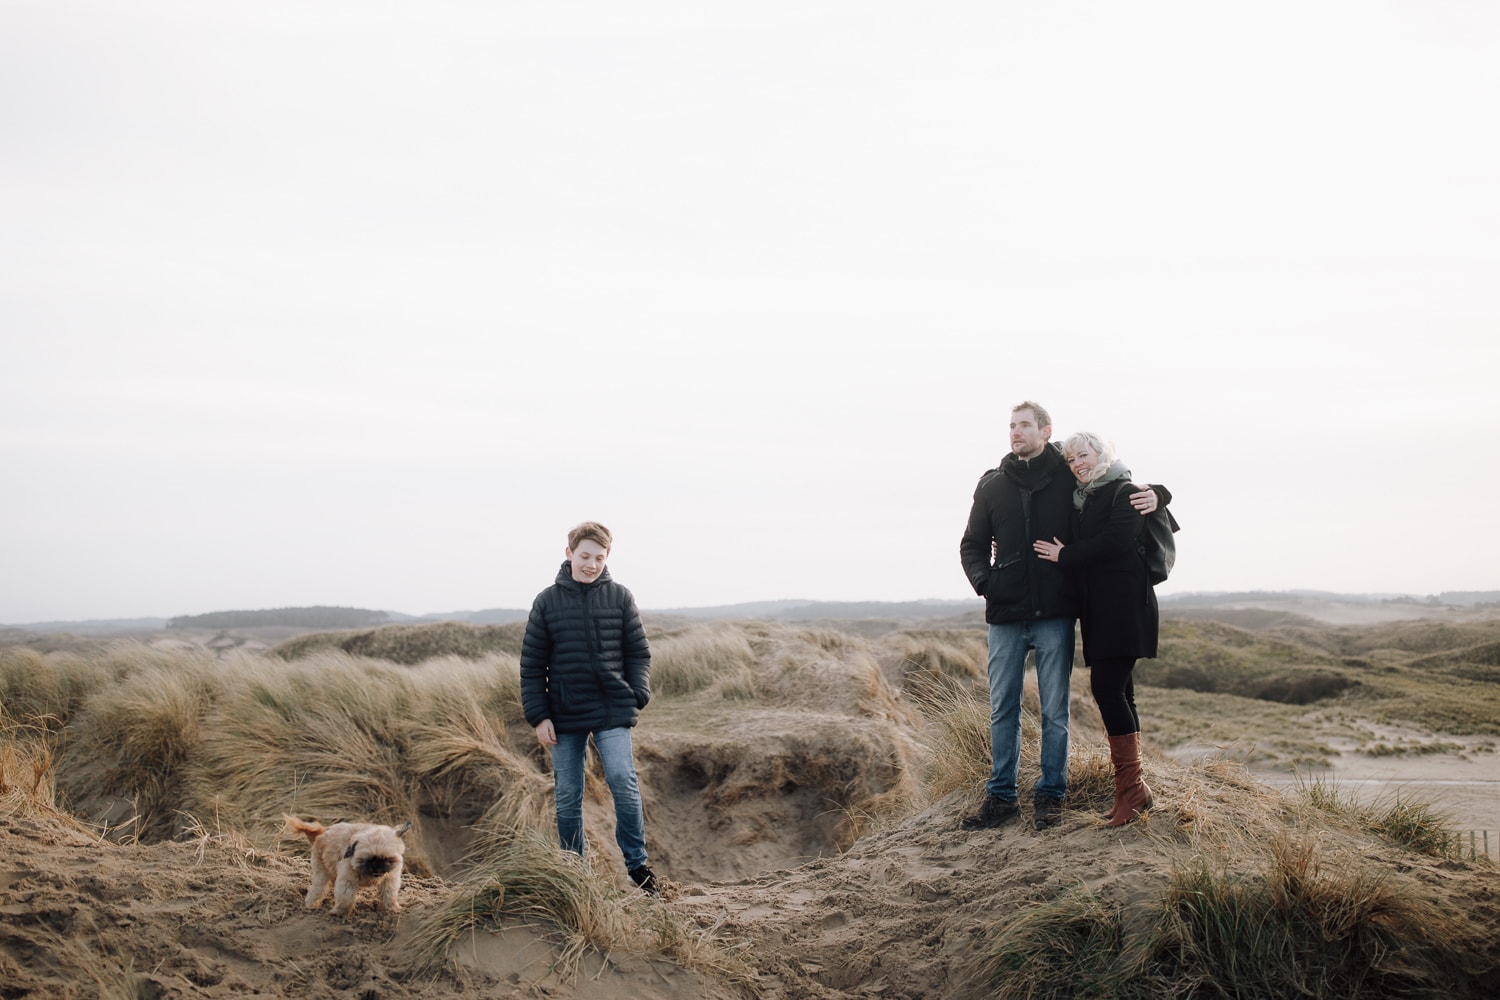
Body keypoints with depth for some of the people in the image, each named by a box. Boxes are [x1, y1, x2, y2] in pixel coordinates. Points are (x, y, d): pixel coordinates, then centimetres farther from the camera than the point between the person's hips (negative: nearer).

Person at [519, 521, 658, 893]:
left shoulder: (620, 597, 2)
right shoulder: (547, 601, 2)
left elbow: (639, 652, 7)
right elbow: (531, 664, 3)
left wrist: (637, 696, -6)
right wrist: (538, 716, -2)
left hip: (613, 712, -1)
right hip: (565, 716, 1)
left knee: (624, 784, -12)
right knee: (567, 797, 7)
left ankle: (637, 865, 3)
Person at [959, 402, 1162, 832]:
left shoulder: (1070, 480, 2)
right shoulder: (993, 486, 10)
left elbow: (1122, 495, 12)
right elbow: (973, 544, 16)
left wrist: (1151, 495, -10)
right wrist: (983, 580, -1)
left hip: (1055, 615, -2)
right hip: (1005, 617, 2)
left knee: (1054, 710, 3)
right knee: (1002, 710, 6)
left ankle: (1050, 795, 15)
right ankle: (1001, 796, 15)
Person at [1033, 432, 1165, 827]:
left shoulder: (1124, 492, -3)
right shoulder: (1081, 499, 20)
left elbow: (1115, 540, -17)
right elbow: (1079, 546, 19)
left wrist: (1066, 556, -9)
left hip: (1123, 605, -8)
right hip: (1098, 608, 8)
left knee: (1107, 688, -15)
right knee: (1117, 691, 7)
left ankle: (1130, 786, -10)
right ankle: (1131, 789, 10)